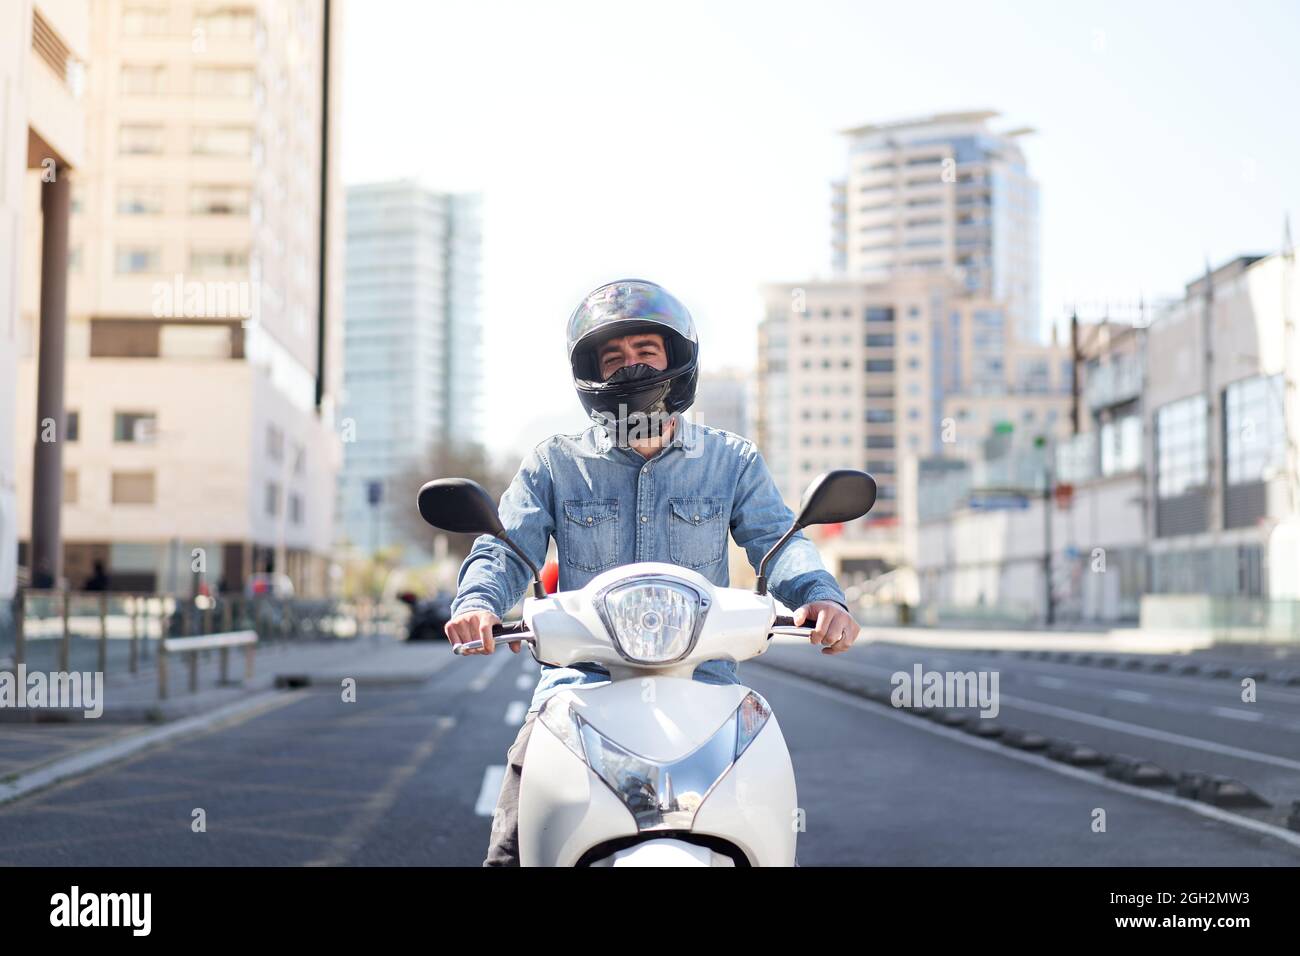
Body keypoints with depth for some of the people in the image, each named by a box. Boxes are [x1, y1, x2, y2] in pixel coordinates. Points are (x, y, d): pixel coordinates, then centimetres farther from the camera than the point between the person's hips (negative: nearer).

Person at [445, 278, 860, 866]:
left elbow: (777, 540, -1)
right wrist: (477, 602, -22)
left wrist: (820, 596, -23)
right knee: (514, 847, -17)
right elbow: (505, 550, 2)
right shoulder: (554, 464, 11)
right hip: (581, 676, 0)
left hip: (700, 678, 0)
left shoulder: (732, 461, 12)